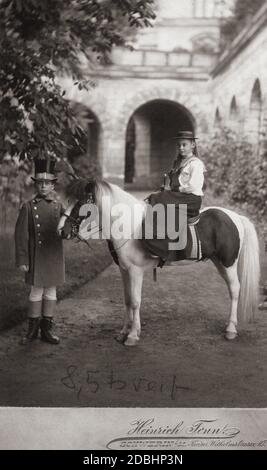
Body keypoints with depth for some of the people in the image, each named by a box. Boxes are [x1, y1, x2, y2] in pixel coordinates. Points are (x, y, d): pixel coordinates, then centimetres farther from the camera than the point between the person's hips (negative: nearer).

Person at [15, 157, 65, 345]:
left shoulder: (58, 205, 6)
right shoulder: (29, 206, -3)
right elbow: (21, 235, -5)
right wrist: (22, 260, -9)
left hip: (55, 257, 3)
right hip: (37, 257, -3)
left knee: (51, 291, 9)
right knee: (37, 291, 3)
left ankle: (47, 329, 20)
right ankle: (33, 329, 16)